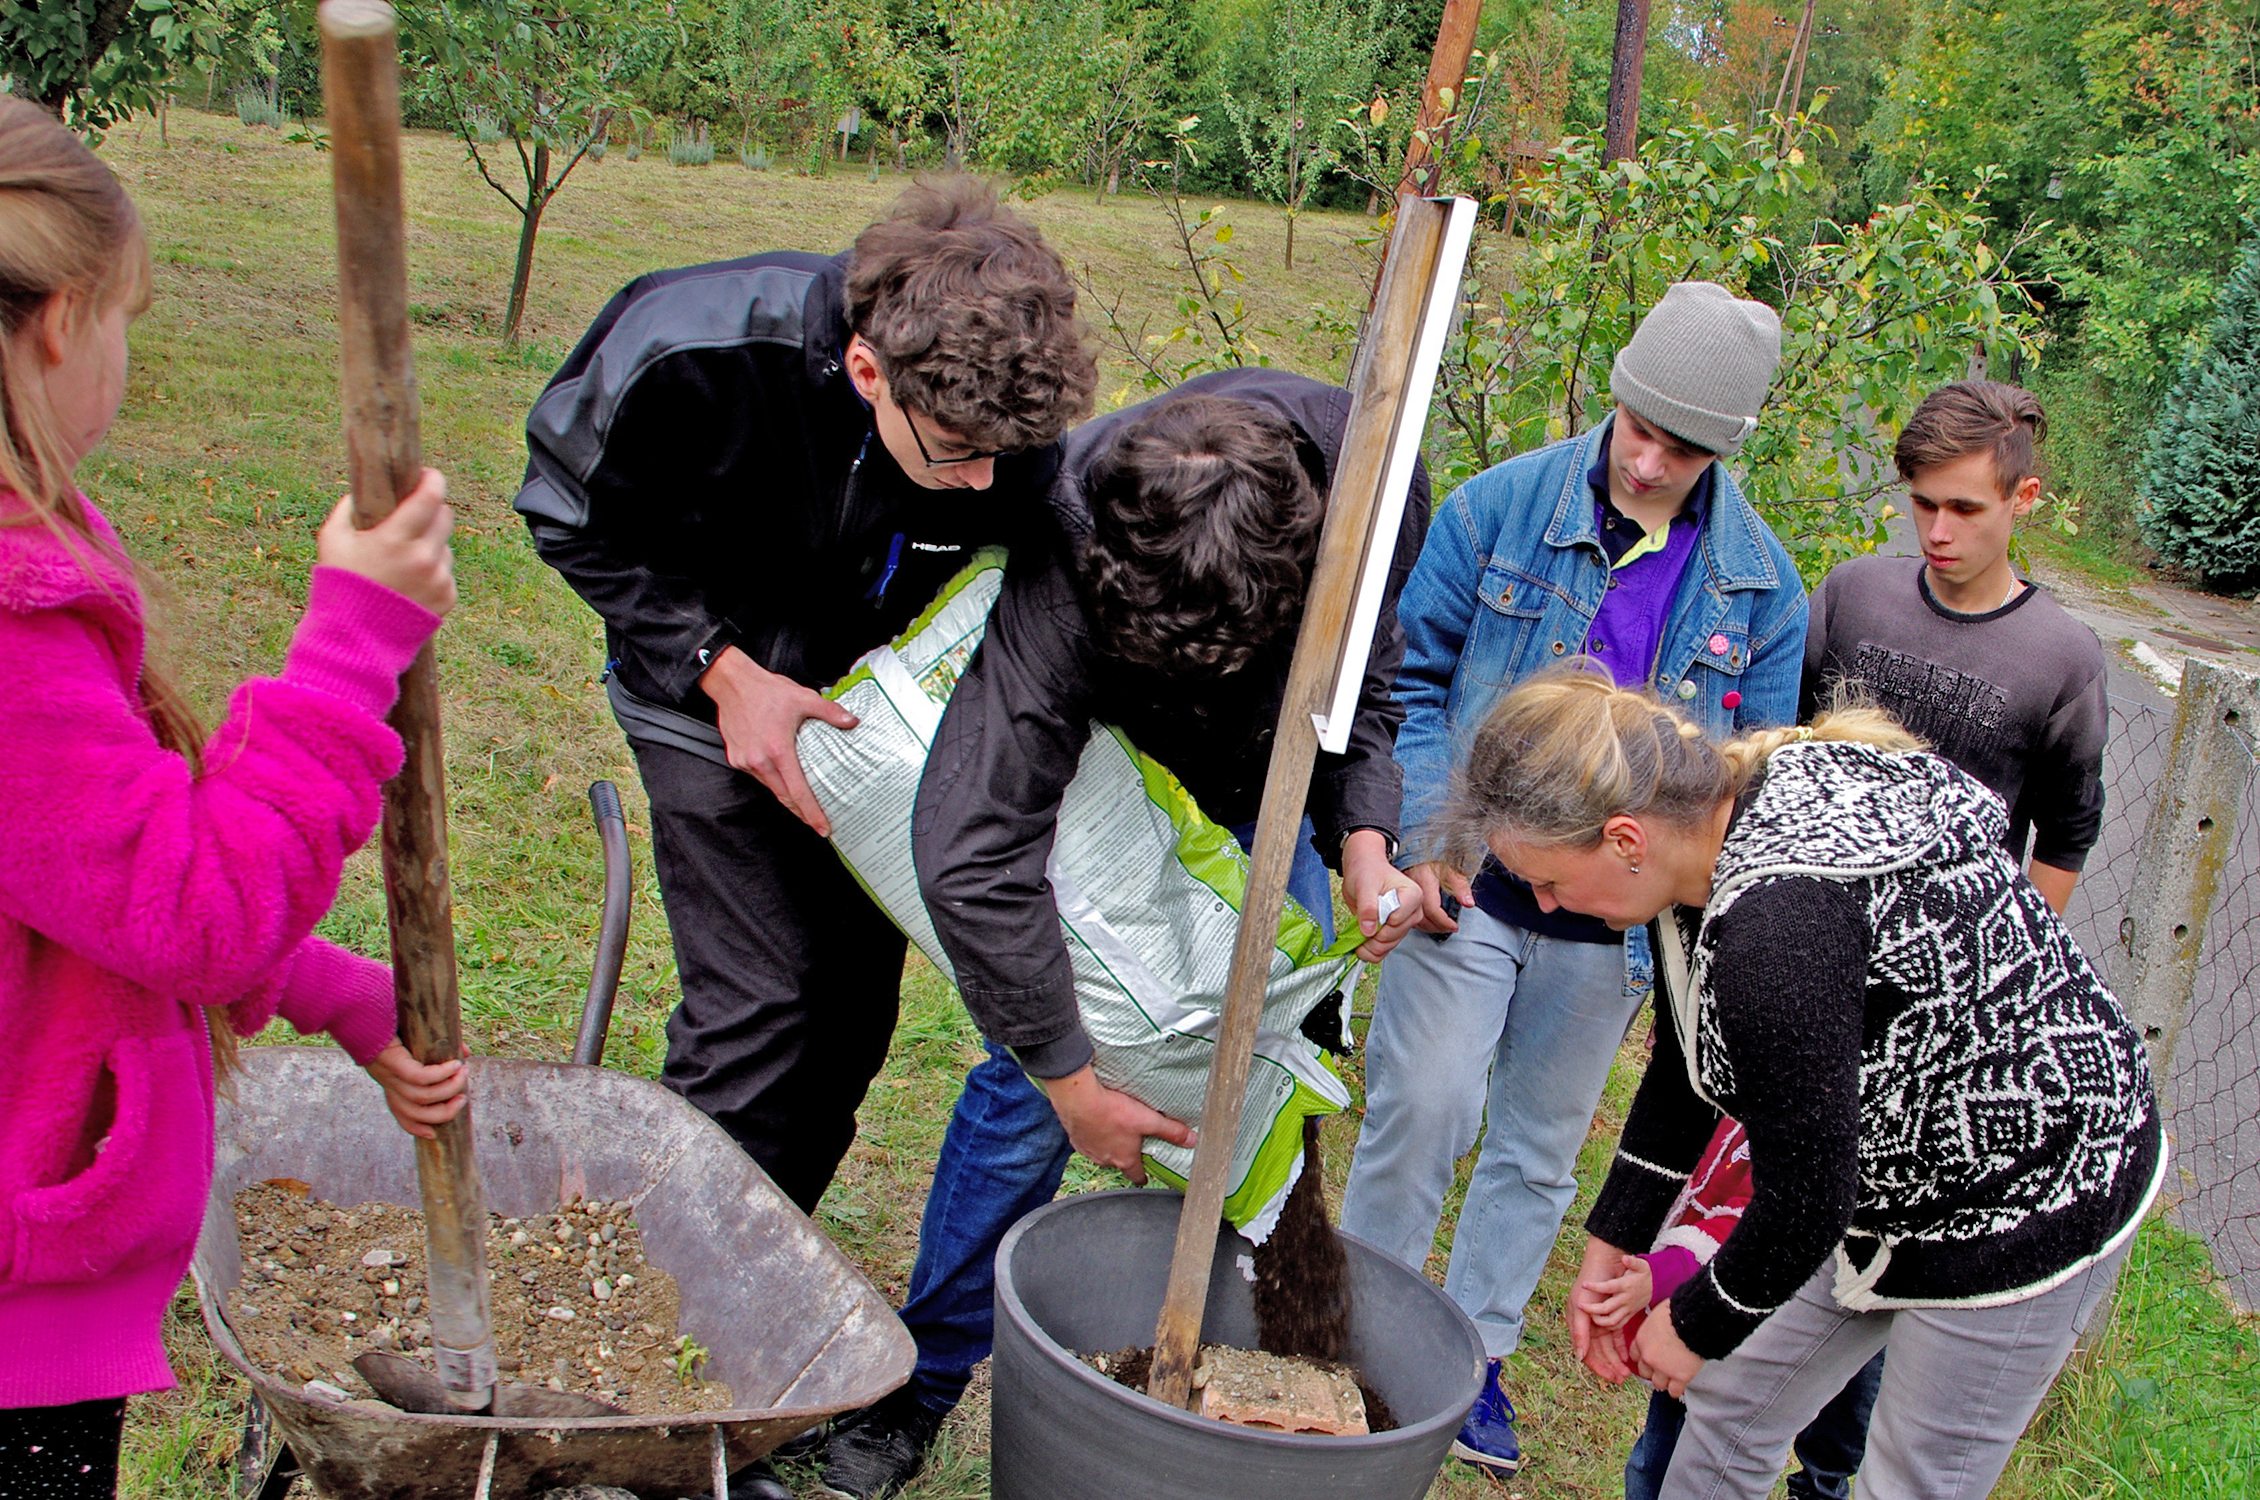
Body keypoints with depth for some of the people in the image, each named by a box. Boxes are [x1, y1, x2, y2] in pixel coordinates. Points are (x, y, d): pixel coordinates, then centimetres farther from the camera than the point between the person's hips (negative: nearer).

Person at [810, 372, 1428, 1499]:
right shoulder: (1063, 567, -42)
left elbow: (1379, 677, -9)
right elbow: (968, 855, -43)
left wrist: (1363, 840, -24)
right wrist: (1074, 1083, -36)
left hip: (1270, 785, 4)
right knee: (1028, 1080, -8)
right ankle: (919, 1383, 11)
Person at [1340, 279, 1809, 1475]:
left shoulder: (1760, 584, -1)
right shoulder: (1500, 508, -7)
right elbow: (1411, 677, -1)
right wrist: (1423, 835, -11)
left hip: (1614, 918, 2)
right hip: (1471, 882, -2)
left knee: (1540, 1145, 14)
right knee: (1423, 1107, -5)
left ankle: (1473, 1354, 32)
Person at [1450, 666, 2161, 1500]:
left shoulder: (1776, 921, -37)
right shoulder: (1703, 818, -7)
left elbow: (1807, 1196, -28)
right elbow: (1685, 1076, 7)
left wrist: (1697, 1326, -11)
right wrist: (1609, 1246, 10)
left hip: (2031, 1204, -9)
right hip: (1888, 1178, 9)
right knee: (1734, 1404, 16)